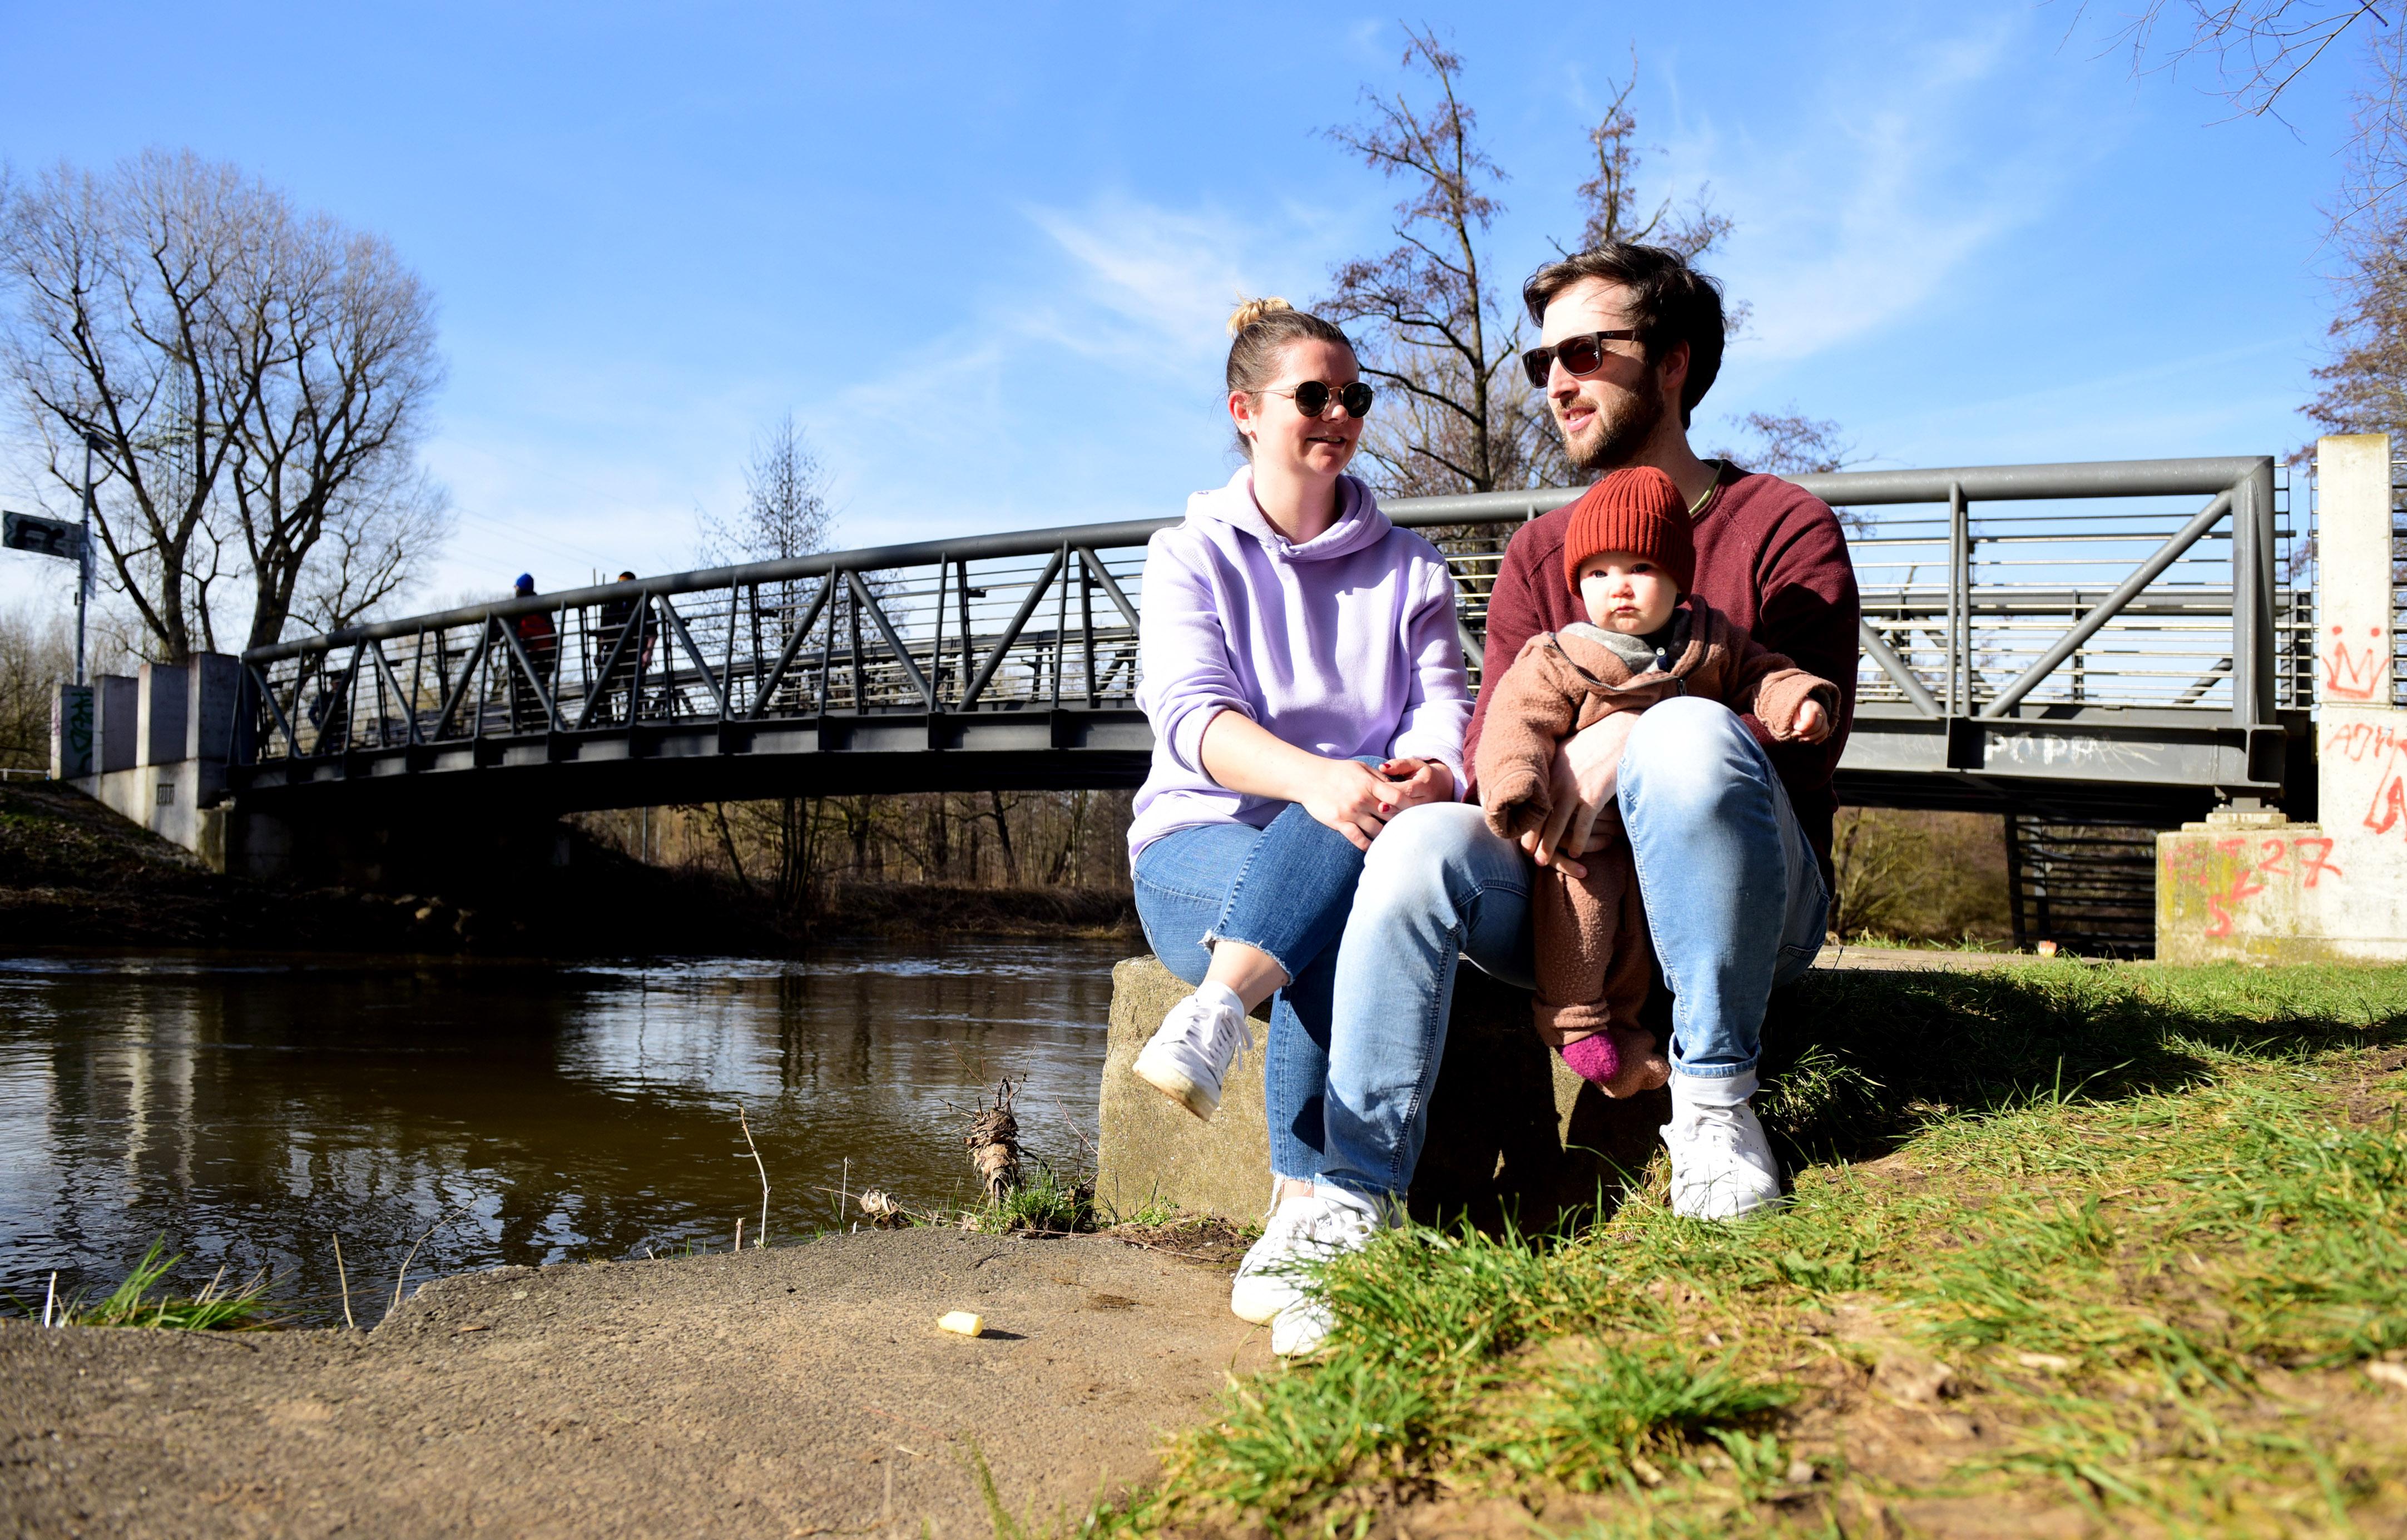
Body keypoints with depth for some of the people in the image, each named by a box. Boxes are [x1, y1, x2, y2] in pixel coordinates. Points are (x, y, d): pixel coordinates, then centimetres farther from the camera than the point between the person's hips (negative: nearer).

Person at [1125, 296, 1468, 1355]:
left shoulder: (1410, 570, 15)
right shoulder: (1192, 556, 6)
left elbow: (1442, 713, -1)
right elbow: (1191, 714, -14)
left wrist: (1427, 777, -29)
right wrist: (1315, 779, -36)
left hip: (1343, 840, 2)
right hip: (1199, 851, -1)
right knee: (1342, 913, -35)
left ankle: (1212, 1018, -47)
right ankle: (1350, 1208, -41)